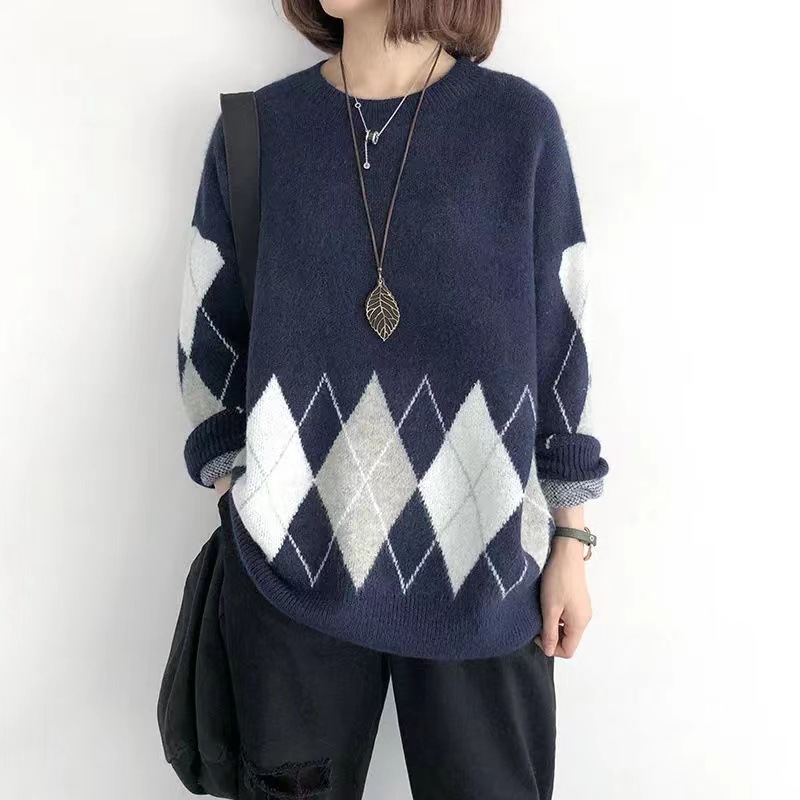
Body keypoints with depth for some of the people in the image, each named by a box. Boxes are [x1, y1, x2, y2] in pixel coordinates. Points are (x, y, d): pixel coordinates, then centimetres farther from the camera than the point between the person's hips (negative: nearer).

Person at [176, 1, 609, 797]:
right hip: (291, 565, 2)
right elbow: (211, 343, 7)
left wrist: (570, 540, 2)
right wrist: (240, 514, 6)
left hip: (480, 567, 0)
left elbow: (559, 340, 0)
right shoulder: (254, 130, 2)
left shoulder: (521, 122, -2)